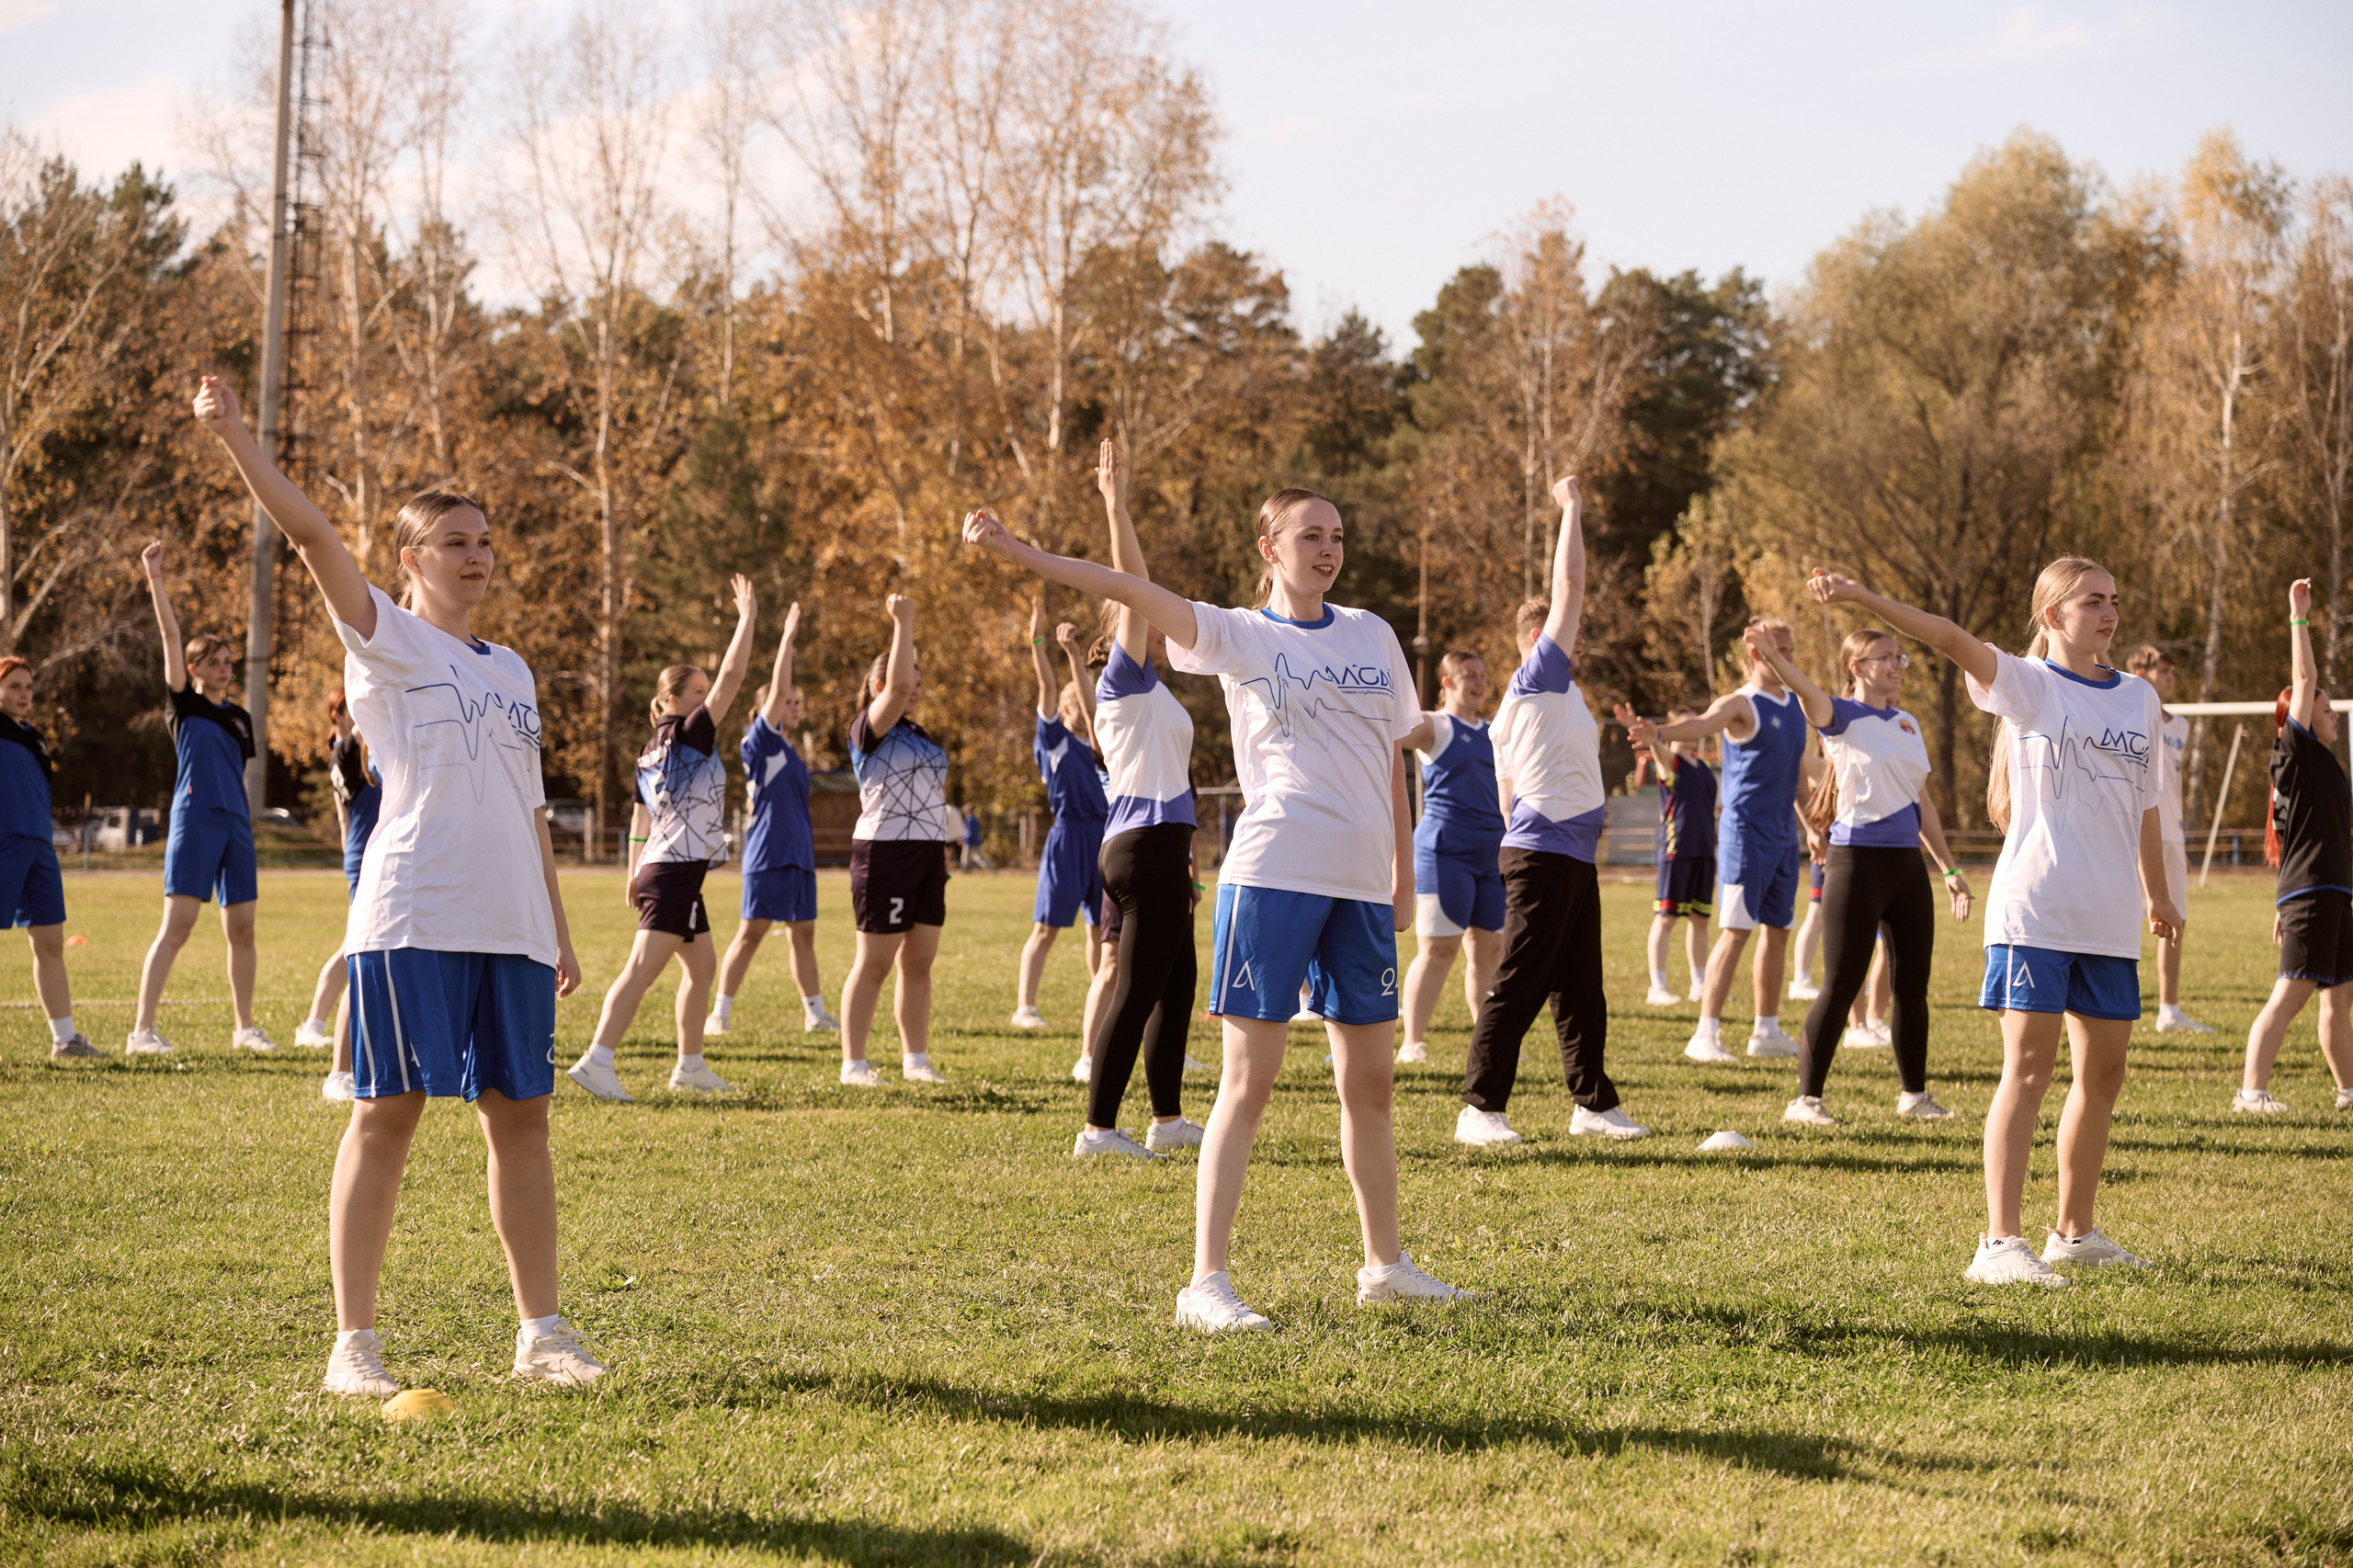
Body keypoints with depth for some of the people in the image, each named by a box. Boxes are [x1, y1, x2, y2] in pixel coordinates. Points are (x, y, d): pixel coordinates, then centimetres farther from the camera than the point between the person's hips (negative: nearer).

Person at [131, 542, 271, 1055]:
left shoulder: (241, 718, 18)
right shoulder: (186, 704, 3)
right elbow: (171, 636, -4)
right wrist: (155, 579, -10)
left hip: (236, 825, 6)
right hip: (194, 820, -6)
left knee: (242, 929, 7)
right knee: (177, 925, -11)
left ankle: (244, 1027, 17)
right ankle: (142, 1030, -12)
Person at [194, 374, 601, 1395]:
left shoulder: (510, 672, 20)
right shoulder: (387, 641, 2)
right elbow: (311, 536, -10)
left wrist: (560, 931, 21)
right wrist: (234, 436, -20)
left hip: (510, 927, 6)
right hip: (411, 919, -6)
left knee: (520, 1115, 7)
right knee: (390, 1112, -6)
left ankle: (541, 1331, 15)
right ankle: (354, 1343, -2)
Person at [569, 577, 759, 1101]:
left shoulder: (650, 753, 13)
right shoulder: (691, 736, -10)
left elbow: (640, 817, 18)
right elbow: (731, 676, -15)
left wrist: (635, 873, 24)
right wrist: (747, 616, -8)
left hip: (658, 868, 10)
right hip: (677, 873, -10)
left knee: (702, 966, 18)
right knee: (643, 967, -15)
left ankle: (690, 1067, 24)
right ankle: (597, 1060, -23)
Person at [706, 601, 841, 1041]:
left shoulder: (788, 752, 17)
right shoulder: (761, 742, -5)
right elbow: (777, 689, -16)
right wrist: (788, 636, -15)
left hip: (797, 855, 8)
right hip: (768, 854, -8)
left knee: (803, 934, 9)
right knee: (750, 934, -6)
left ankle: (815, 1013, 14)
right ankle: (720, 1013, -1)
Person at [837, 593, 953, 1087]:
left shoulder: (920, 735, 18)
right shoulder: (868, 730, -7)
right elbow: (897, 685, -24)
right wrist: (903, 623, -21)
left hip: (928, 856, 8)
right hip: (884, 854, -8)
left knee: (918, 961, 9)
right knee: (873, 963, -5)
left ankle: (916, 1059, 15)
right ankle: (854, 1063, -1)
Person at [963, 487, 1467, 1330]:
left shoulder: (1371, 635, 14)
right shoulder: (1240, 636, 2)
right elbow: (1132, 590, -9)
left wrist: (1404, 878, 16)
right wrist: (1015, 549, -20)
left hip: (1362, 882, 5)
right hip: (1272, 873, -4)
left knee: (1371, 1079, 12)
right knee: (1249, 1077, -8)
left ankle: (1385, 1263, 27)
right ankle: (1206, 1281, -8)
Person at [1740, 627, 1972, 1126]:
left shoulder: (1908, 724, 15)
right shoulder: (1843, 716, -4)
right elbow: (1808, 693, -27)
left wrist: (1949, 869, 20)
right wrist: (1771, 657, -48)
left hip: (1907, 862, 6)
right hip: (1857, 862, -6)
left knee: (1912, 986, 10)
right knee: (1841, 986, -6)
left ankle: (1914, 1094, 23)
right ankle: (1806, 1098, 0)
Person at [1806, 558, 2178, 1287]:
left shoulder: (2139, 698, 13)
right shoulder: (2027, 685, -2)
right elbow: (1951, 638, -18)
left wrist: (2157, 894, 30)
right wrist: (1861, 597, -31)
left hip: (2110, 918, 6)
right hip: (2034, 908, -6)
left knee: (2104, 1072, 10)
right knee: (2029, 1069, -10)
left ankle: (2074, 1231, 24)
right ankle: (1999, 1244, -13)